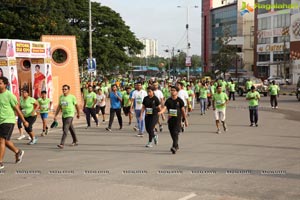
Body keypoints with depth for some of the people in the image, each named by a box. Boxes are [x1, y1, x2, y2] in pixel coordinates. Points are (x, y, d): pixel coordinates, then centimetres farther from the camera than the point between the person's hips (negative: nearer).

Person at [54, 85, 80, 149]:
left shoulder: (72, 97, -7)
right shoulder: (61, 97, 6)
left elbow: (76, 105, 5)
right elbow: (59, 107, 11)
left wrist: (78, 113, 14)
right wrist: (55, 115, 6)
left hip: (70, 115, -6)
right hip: (64, 115, 6)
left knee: (65, 129, -16)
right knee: (71, 129, 17)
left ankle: (62, 144, -20)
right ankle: (75, 141, 32)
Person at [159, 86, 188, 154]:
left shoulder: (180, 100, -2)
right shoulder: (168, 100, 6)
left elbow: (183, 110, 2)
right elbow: (165, 108, -6)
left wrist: (185, 120, 5)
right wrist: (160, 112, -28)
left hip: (177, 119, -4)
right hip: (170, 119, 4)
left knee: (175, 133, -16)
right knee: (172, 133, 12)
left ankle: (174, 147, -24)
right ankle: (177, 146, 31)